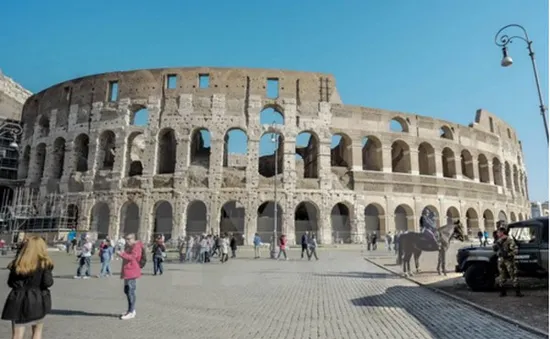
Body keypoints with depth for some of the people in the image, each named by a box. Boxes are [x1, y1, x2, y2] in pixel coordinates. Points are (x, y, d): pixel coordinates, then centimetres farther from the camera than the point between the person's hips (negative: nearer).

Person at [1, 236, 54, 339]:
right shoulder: (44, 263, -9)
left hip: (18, 300, 2)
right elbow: (48, 282, -14)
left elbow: (10, 283, 9)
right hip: (38, 300, -2)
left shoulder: (17, 263, 2)